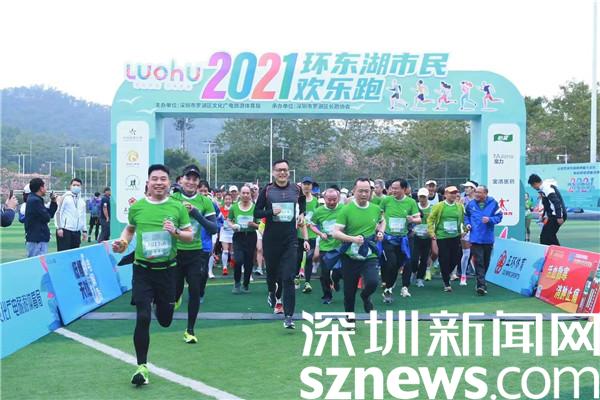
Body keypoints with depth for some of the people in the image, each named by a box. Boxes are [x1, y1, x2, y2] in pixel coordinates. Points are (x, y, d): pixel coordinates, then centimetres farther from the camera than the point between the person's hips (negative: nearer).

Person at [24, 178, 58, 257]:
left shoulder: (35, 199, 18)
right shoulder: (35, 201, -15)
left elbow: (50, 214, 17)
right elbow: (46, 218, -17)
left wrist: (53, 202, 8)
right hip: (37, 241, -11)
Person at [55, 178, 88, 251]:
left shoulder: (82, 201, 18)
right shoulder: (64, 197, -1)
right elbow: (58, 213, -5)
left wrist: (84, 230, 17)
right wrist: (59, 228, -13)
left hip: (77, 232, 6)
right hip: (65, 231, -6)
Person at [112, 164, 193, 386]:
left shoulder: (177, 207, -2)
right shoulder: (136, 207, 0)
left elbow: (190, 236, 3)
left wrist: (176, 232, -16)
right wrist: (123, 242, 2)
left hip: (167, 268, 1)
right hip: (143, 269, -1)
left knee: (165, 321, 10)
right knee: (142, 318, -9)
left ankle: (159, 304, 49)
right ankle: (141, 367, 4)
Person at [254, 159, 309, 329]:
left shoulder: (296, 189, 3)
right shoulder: (267, 190, -1)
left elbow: (303, 201, 24)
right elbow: (257, 213, -1)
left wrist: (302, 214, 5)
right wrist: (271, 212, -18)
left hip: (290, 239, 0)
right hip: (271, 239, 0)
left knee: (288, 278, -9)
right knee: (272, 271, 16)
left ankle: (288, 317, -9)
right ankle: (272, 293, 52)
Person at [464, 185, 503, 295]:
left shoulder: (493, 204, -3)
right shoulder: (471, 204, 2)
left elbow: (499, 217, -1)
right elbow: (466, 215, 18)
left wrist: (490, 219, -18)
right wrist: (467, 224, 1)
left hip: (488, 238, 1)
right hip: (475, 238, -1)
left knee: (486, 262, 15)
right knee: (479, 262, -9)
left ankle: (481, 281, 33)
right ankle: (481, 285, -13)